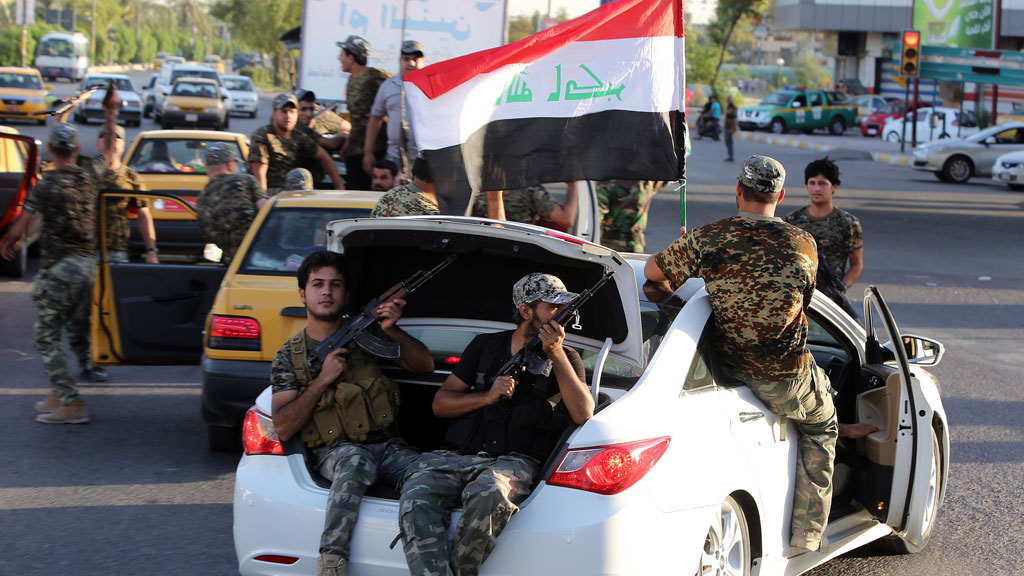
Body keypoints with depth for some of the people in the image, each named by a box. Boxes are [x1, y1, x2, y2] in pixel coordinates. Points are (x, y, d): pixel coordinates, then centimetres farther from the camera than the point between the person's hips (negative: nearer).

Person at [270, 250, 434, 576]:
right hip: (335, 452, -3)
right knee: (357, 460, -40)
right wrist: (323, 380, -7)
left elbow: (425, 365, 14)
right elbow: (282, 429, 0)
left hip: (389, 445, 3)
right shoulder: (289, 356, 9)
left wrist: (392, 331, -3)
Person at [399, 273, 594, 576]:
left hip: (515, 462, -2)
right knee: (417, 491, -32)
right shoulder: (486, 346, 23)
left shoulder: (565, 358, 17)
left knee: (489, 493, -40)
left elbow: (583, 414, -1)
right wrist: (488, 397, 2)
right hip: (459, 456, 2)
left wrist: (556, 353, -3)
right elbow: (441, 403, 19)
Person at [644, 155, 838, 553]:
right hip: (788, 380, -1)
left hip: (729, 373, 1)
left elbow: (651, 271, 6)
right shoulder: (803, 245, -6)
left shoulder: (708, 239, -8)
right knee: (820, 428, 28)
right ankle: (807, 532, 22)